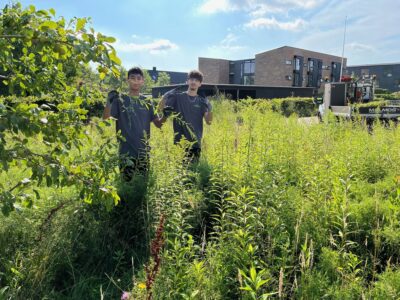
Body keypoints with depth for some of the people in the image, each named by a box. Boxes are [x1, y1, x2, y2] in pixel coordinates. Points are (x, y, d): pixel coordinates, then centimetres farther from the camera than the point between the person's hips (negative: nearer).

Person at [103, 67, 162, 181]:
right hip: (126, 150, -3)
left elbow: (158, 123, 8)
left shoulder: (147, 101, 8)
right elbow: (105, 119, -10)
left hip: (143, 150, 3)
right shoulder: (120, 99, -1)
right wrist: (109, 102, -25)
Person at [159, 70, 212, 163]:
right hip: (179, 143, -1)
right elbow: (161, 108, -3)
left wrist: (210, 109, -22)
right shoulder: (178, 96, 4)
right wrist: (166, 95, -18)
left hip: (195, 144, 2)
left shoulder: (202, 101, 7)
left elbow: (209, 121, -4)